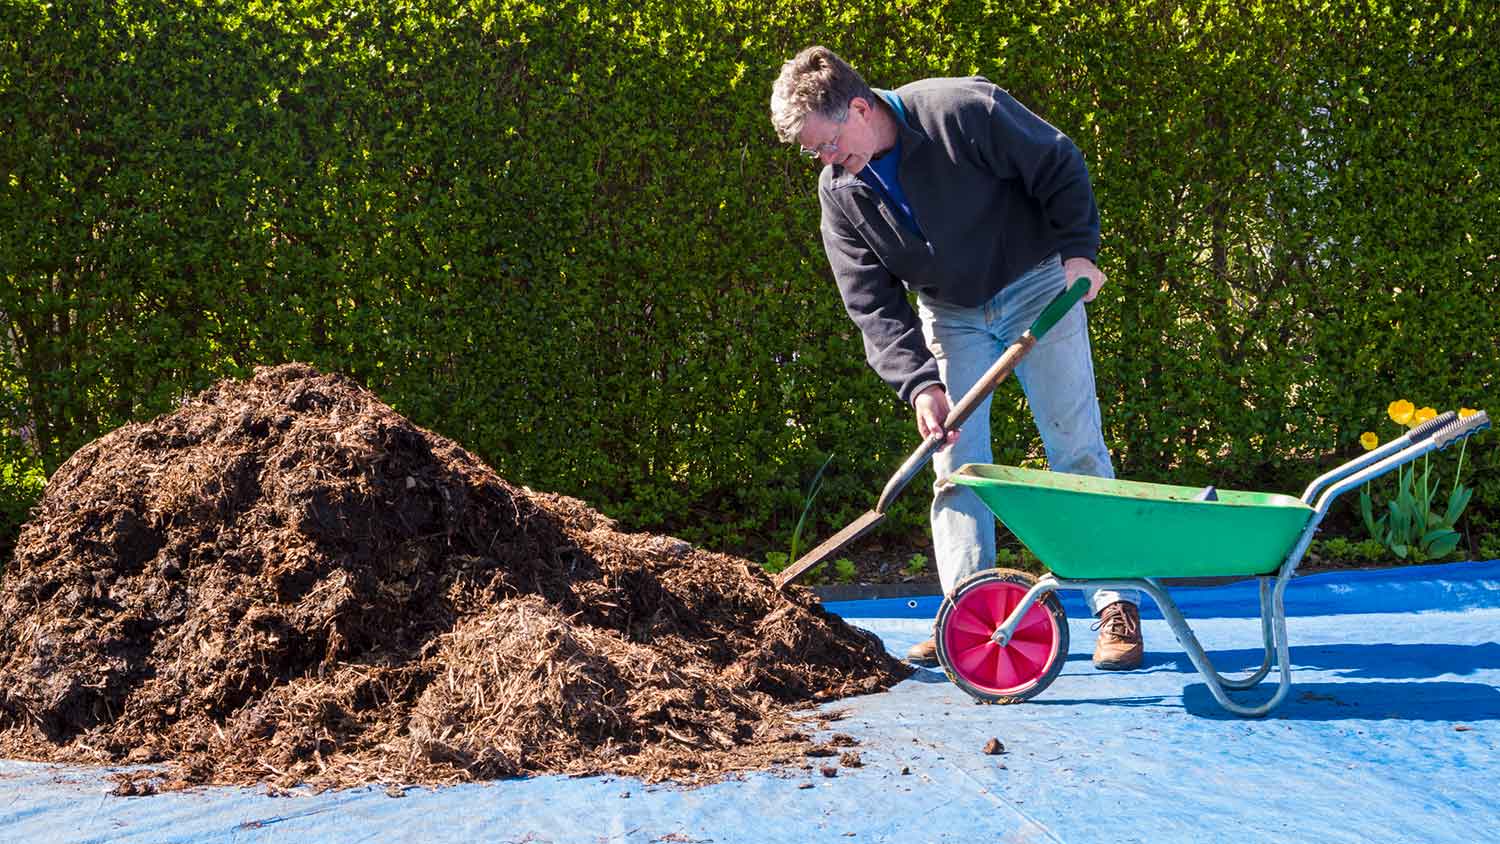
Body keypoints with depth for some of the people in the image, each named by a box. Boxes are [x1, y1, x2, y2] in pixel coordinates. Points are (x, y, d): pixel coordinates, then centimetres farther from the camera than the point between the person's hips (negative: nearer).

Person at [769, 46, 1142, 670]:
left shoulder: (964, 110, -26)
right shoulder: (839, 192, -12)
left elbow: (1059, 166, -15)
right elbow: (872, 305, -13)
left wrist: (1077, 252, -20)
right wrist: (918, 382, -24)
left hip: (1038, 290, -4)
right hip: (951, 315, 4)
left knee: (1076, 448, -5)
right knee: (956, 462, -3)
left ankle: (1116, 607, -1)